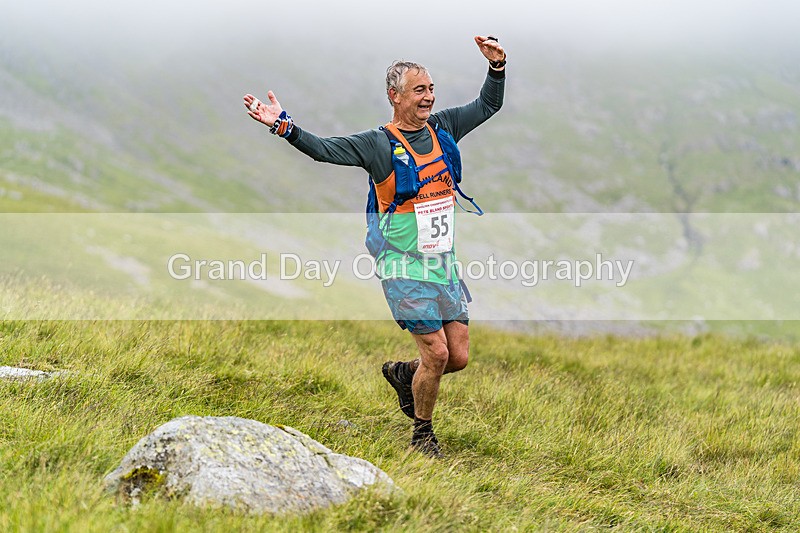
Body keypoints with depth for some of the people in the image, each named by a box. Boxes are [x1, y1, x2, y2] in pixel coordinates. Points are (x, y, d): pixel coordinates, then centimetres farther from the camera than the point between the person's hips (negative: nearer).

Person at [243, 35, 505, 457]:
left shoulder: (442, 127, 8)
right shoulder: (378, 144, -9)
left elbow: (488, 106, 19)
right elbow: (324, 149, -18)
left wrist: (497, 67, 4)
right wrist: (284, 126, -31)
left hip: (444, 264, 6)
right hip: (406, 268, -6)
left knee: (458, 357, 4)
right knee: (436, 354, -10)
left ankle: (402, 374, 35)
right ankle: (423, 435, 12)